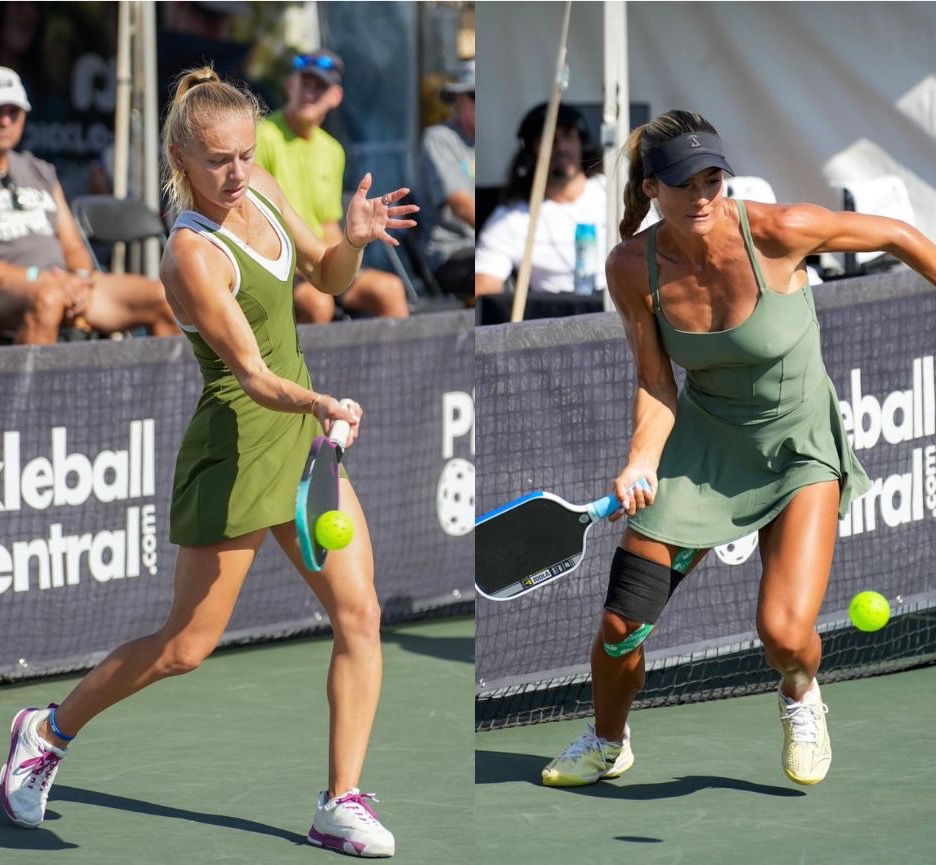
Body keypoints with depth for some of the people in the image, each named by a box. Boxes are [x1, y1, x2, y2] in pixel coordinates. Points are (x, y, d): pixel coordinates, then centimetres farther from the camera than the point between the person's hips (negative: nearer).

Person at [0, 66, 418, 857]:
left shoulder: (260, 191, 1)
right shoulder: (194, 253, -22)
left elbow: (329, 279, 15)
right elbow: (252, 375, -25)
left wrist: (354, 239, -6)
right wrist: (318, 403, -43)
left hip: (301, 434, 7)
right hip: (236, 444, -7)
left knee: (359, 613, -3)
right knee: (186, 646, 2)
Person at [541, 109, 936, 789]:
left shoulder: (778, 232, -25)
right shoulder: (634, 267, -16)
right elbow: (657, 384, -8)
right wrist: (643, 460, -27)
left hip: (799, 448, -2)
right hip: (701, 444, 3)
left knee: (785, 634, -17)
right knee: (621, 625, -2)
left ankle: (800, 693, 23)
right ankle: (608, 742, 32)